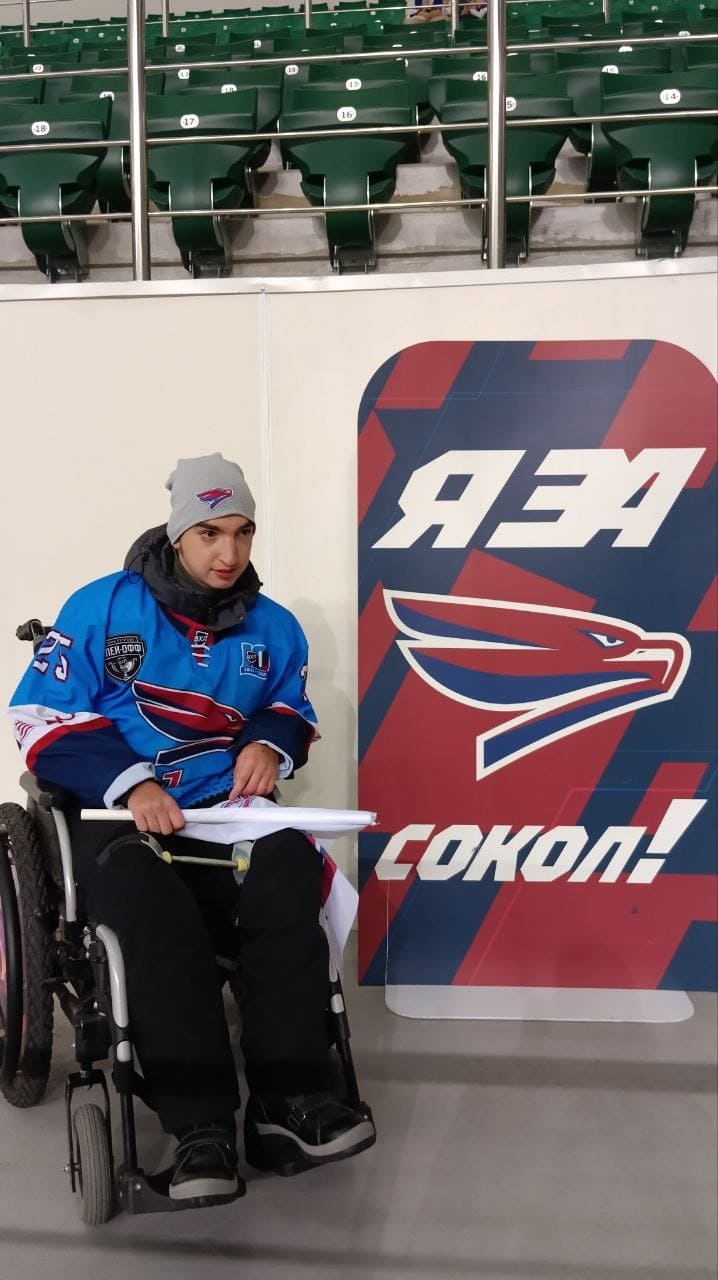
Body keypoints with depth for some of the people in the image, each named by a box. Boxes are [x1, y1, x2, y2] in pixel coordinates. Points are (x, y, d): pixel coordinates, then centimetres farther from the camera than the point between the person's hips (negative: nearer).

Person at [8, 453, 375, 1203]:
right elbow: (41, 718, -4)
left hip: (225, 813, 3)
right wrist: (129, 782, -20)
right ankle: (201, 1129, -28)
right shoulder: (102, 607, -1)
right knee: (156, 914, -35)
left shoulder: (273, 628, 11)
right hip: (113, 815, -3)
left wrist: (272, 743, -2)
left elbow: (293, 711, 25)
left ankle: (289, 1101, -25)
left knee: (290, 873, -30)